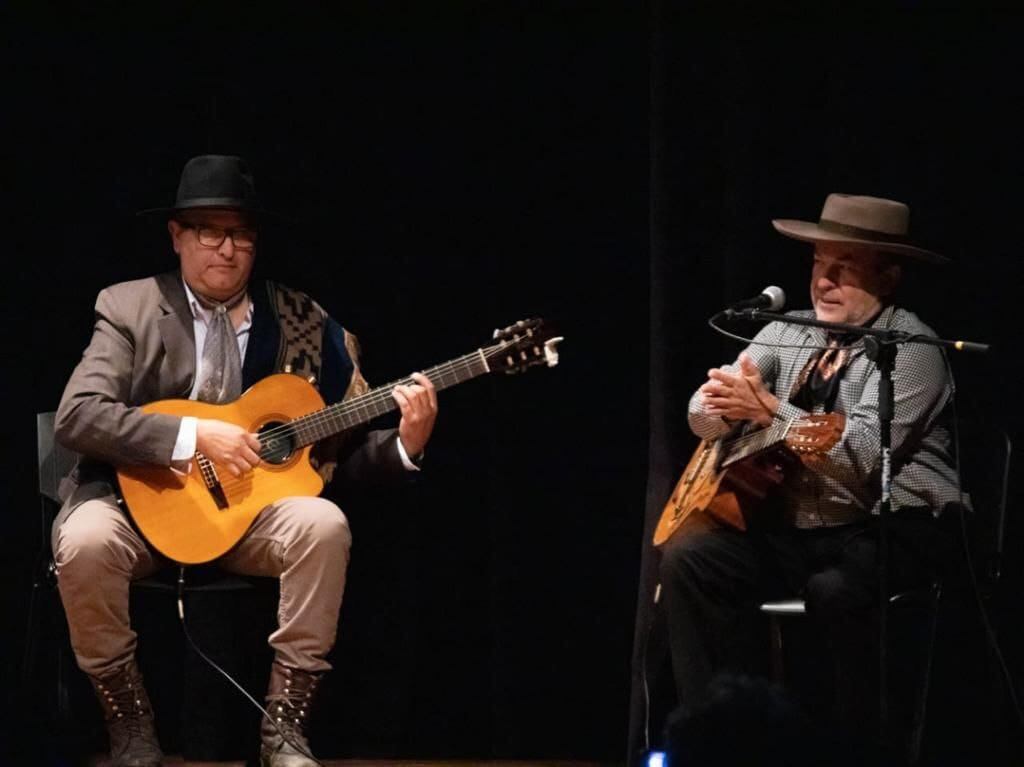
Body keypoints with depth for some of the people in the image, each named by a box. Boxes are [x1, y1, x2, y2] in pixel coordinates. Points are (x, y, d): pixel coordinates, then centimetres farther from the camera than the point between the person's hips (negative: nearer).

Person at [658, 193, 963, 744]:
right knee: (688, 558, -13)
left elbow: (861, 456, -26)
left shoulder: (910, 348, -13)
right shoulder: (788, 331, 9)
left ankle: (860, 746, -19)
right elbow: (703, 415, 6)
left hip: (892, 531, -7)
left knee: (833, 589, -36)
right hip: (792, 526, 7)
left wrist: (766, 408, -27)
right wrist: (720, 402, -19)